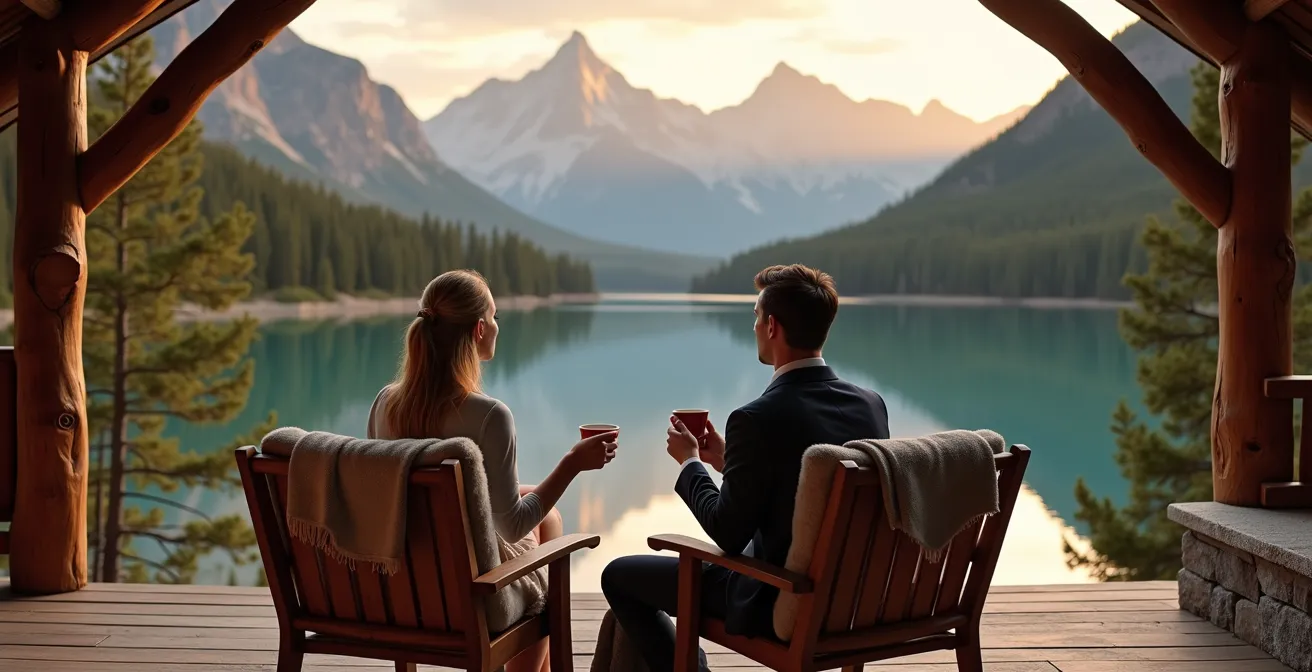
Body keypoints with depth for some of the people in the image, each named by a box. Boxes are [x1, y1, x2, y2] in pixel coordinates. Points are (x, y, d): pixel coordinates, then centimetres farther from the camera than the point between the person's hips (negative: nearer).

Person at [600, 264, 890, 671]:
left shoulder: (758, 420, -24)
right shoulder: (871, 405, -4)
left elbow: (728, 534, -15)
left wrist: (689, 461, 0)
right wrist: (729, 461, 12)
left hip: (782, 605, -7)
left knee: (619, 576, 9)